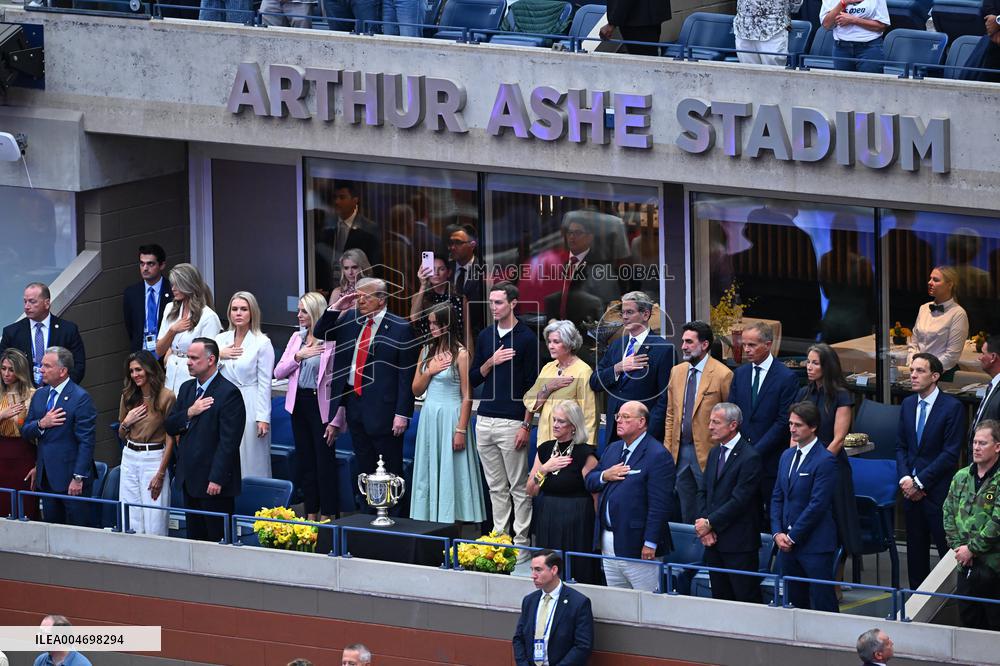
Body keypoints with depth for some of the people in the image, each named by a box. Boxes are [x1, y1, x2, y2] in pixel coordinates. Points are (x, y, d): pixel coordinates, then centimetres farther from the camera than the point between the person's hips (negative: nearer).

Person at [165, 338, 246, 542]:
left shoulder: (229, 393, -13)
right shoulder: (187, 388, 13)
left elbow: (229, 441, -16)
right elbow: (170, 427, 11)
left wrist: (217, 479, -19)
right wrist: (189, 413, -9)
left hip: (214, 482, -8)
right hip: (190, 479, 8)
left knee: (218, 538, -5)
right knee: (195, 536, 10)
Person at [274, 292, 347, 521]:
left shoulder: (332, 340, -10)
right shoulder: (297, 338, 11)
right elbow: (278, 373, 10)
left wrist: (337, 419, -16)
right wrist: (298, 356, -7)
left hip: (321, 405, -7)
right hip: (300, 403, 7)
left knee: (325, 461, -4)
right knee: (305, 460, 11)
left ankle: (327, 517, 1)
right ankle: (311, 515, 17)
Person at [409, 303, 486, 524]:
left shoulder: (460, 354, -9)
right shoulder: (427, 351, 10)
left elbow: (467, 396, -10)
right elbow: (416, 390, 13)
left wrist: (461, 430, -15)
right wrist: (429, 371, -6)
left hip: (451, 416, -6)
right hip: (429, 416, 6)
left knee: (450, 471, -4)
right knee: (428, 472, 7)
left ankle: (451, 519, 1)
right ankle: (429, 519, 13)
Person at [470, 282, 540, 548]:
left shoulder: (526, 338, -4)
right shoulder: (486, 336, 13)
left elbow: (532, 386, -6)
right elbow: (473, 378, 15)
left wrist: (526, 425, -11)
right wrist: (491, 362, -5)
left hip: (511, 422, -6)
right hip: (485, 420, 6)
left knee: (519, 486, -2)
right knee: (496, 486, 9)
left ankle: (521, 540, 0)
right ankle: (500, 535, 14)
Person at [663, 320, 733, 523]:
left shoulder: (722, 375, -10)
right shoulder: (677, 372, 10)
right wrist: (668, 449, 8)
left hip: (707, 453, -6)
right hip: (680, 452, 6)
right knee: (687, 514, 11)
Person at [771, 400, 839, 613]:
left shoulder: (825, 461, -12)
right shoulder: (787, 456, 13)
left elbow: (817, 505, -16)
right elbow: (777, 498, 15)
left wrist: (792, 537, -13)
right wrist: (778, 533, 1)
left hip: (815, 547, -7)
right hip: (788, 544, 7)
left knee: (822, 604, -5)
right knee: (794, 602, 9)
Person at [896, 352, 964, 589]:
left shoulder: (953, 407, -8)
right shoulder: (908, 404, 12)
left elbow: (950, 454, -12)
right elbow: (901, 446, 14)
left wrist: (919, 482, -13)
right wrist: (905, 478, -3)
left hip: (939, 490, -6)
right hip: (912, 489, 6)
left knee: (947, 550, -6)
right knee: (916, 551, 10)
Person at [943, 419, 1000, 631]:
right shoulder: (961, 477, 10)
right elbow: (948, 512, 10)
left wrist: (972, 548, -13)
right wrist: (957, 545, -3)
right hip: (966, 565, 6)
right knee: (968, 618, 10)